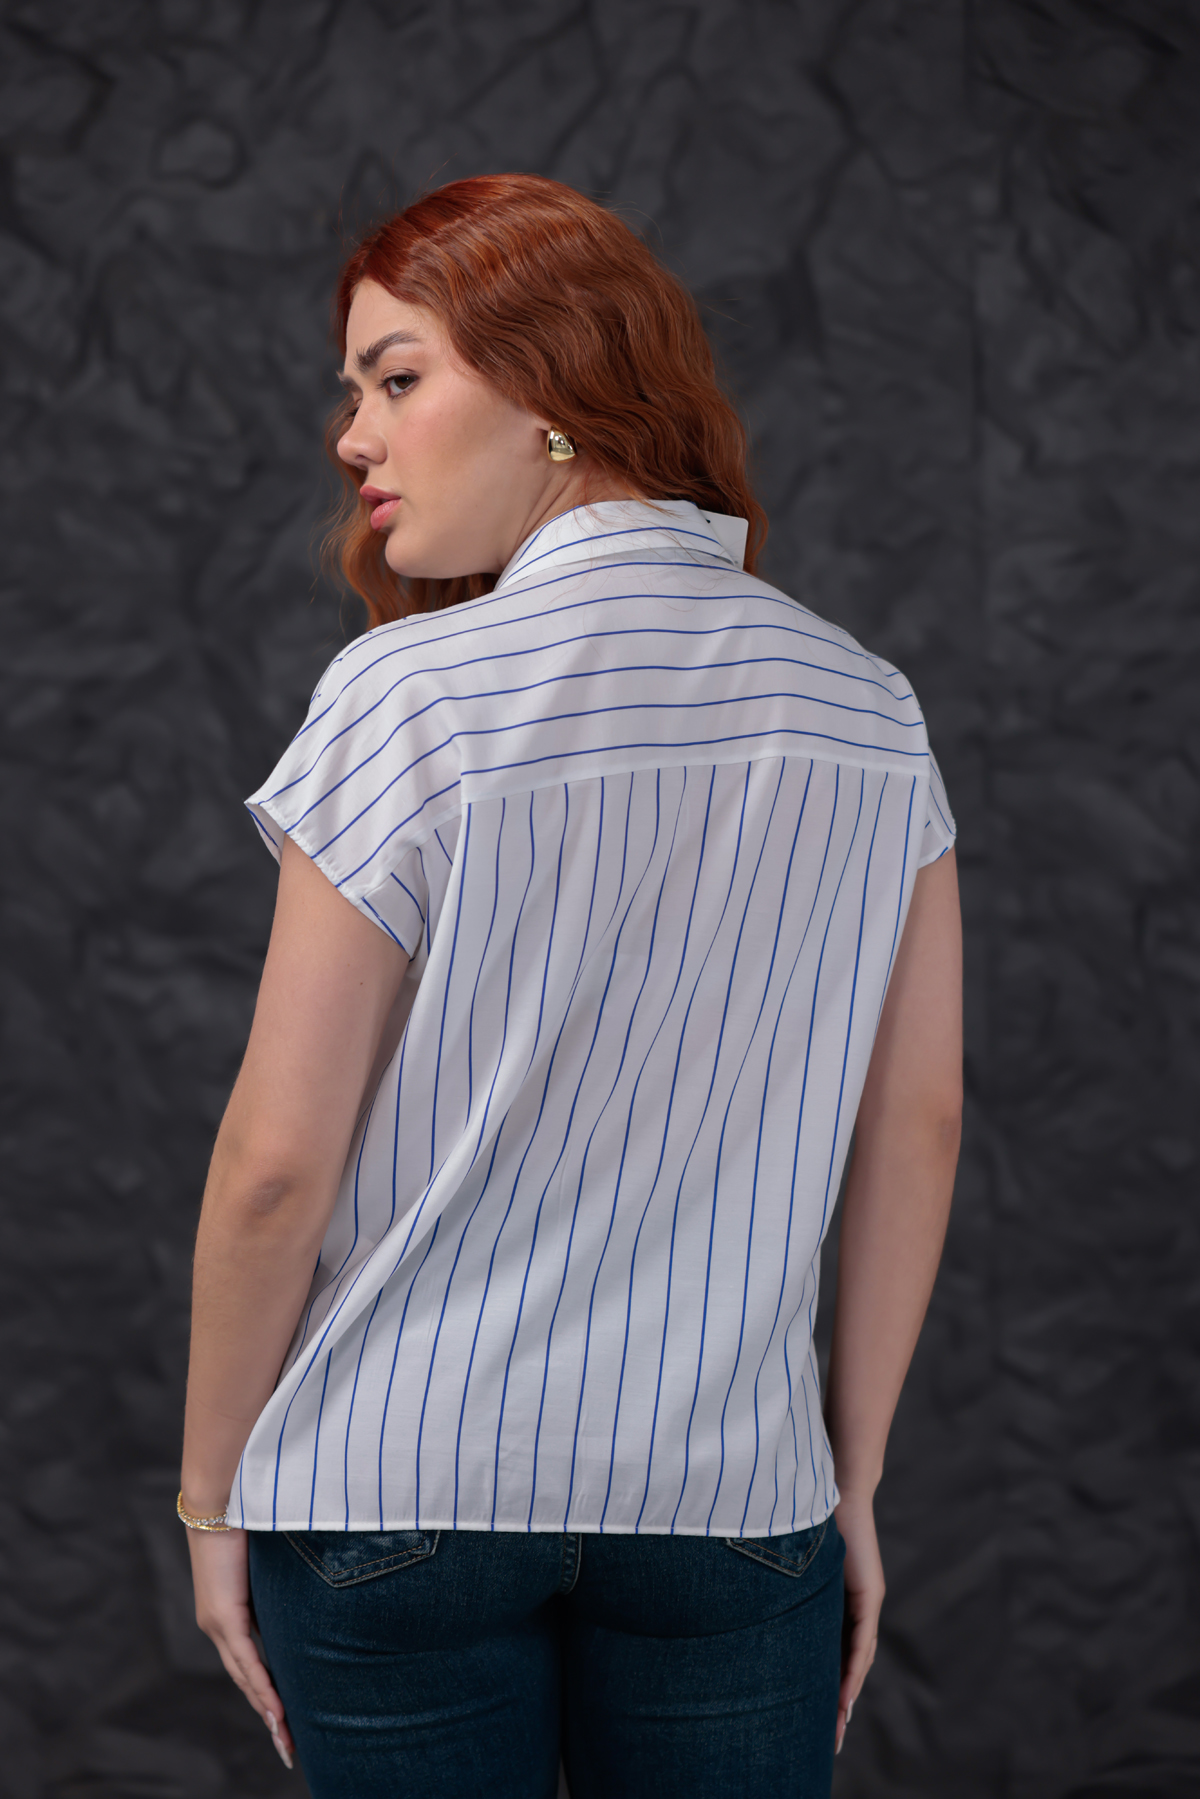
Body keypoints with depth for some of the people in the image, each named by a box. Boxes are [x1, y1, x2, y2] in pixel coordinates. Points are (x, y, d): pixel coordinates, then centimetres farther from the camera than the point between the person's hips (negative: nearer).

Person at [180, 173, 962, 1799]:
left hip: (399, 1485, -3)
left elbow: (279, 1160, -11)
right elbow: (919, 1124, 4)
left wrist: (212, 1494, 2)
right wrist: (854, 1476, 14)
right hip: (730, 1487, 3)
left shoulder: (409, 697, -13)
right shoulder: (870, 713, 0)